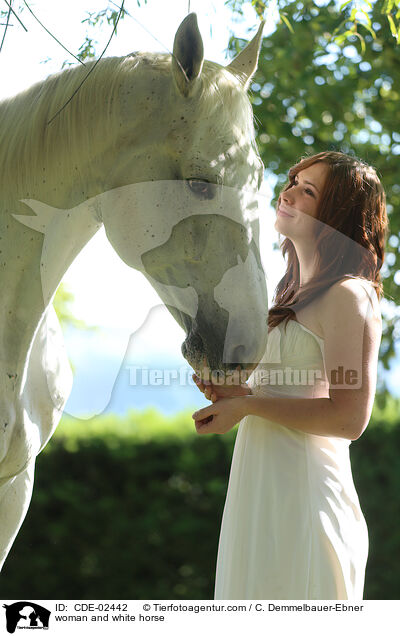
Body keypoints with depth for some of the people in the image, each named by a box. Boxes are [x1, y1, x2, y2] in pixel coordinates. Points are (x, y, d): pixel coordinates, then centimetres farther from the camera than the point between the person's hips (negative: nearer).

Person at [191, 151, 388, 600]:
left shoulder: (349, 296, -13)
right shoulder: (298, 297, 16)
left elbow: (349, 418, -19)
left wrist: (248, 404, -15)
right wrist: (236, 391, 5)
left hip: (303, 496, -9)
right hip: (262, 494, 9)